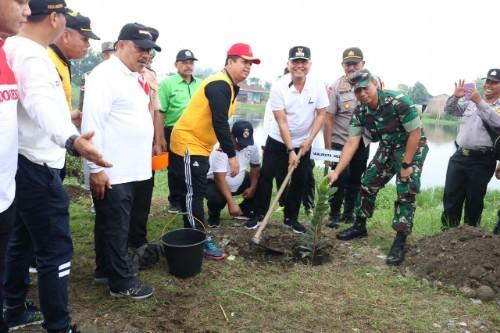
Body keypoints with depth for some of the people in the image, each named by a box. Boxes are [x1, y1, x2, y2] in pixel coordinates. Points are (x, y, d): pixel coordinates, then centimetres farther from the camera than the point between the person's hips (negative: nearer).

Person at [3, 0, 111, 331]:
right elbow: (41, 103, -39)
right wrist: (71, 139, -57)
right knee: (56, 249, -4)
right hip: (36, 167, -11)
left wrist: (68, 115, 47)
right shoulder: (30, 55, -19)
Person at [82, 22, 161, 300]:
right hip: (111, 171, -9)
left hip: (131, 169, 9)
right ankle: (122, 282, 13)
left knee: (114, 224, 19)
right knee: (115, 227, 2)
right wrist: (96, 168, -21)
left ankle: (105, 268, 33)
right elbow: (92, 124, -20)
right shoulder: (105, 75, -15)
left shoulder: (135, 77, 15)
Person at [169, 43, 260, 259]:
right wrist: (231, 155, -27)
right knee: (193, 194, -4)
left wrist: (226, 148, 19)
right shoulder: (220, 85, -20)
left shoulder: (228, 86, 12)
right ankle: (200, 242, 4)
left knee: (195, 194, 16)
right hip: (188, 144, -10)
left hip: (198, 145, 11)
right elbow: (219, 123, -28)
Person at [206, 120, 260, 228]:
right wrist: (231, 203, -44)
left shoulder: (252, 146, -15)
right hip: (215, 182, -6)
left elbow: (255, 166, 2)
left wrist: (252, 187, -10)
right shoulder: (220, 149, -32)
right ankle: (214, 215, 2)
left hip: (239, 181, 6)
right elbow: (220, 179, -37)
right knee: (217, 199, -37)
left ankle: (244, 210, 13)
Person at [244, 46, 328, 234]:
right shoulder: (278, 87, -18)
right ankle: (259, 214, 13)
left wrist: (309, 140, -15)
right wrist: (290, 150, -21)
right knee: (266, 176, -1)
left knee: (300, 182, 6)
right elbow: (282, 122, -19)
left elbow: (321, 115, -4)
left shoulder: (317, 87, -11)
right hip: (278, 141, -2)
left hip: (303, 144, 2)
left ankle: (291, 218, 21)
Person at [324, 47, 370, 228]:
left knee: (356, 179, 11)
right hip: (340, 141, -4)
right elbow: (328, 118, -11)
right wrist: (327, 147, -12)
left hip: (362, 142, 4)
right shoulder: (336, 87, -10)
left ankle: (349, 212, 27)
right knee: (340, 177, -5)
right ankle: (334, 214, 12)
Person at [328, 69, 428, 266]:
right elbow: (352, 143, -14)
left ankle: (400, 242, -3)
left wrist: (406, 165, -22)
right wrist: (336, 172, -23)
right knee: (368, 183, 6)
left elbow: (415, 134, -23)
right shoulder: (360, 112, -12)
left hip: (412, 148, -6)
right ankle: (359, 226, 24)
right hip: (387, 148, 6)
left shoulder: (398, 102, -30)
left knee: (406, 192, -12)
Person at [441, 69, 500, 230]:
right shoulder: (470, 101, 12)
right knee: (450, 197, 7)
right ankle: (447, 232, 19)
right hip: (459, 156, 4)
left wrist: (479, 102, -22)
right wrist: (455, 96, -8)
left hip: (482, 161, -4)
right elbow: (449, 111, 10)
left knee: (474, 201, 6)